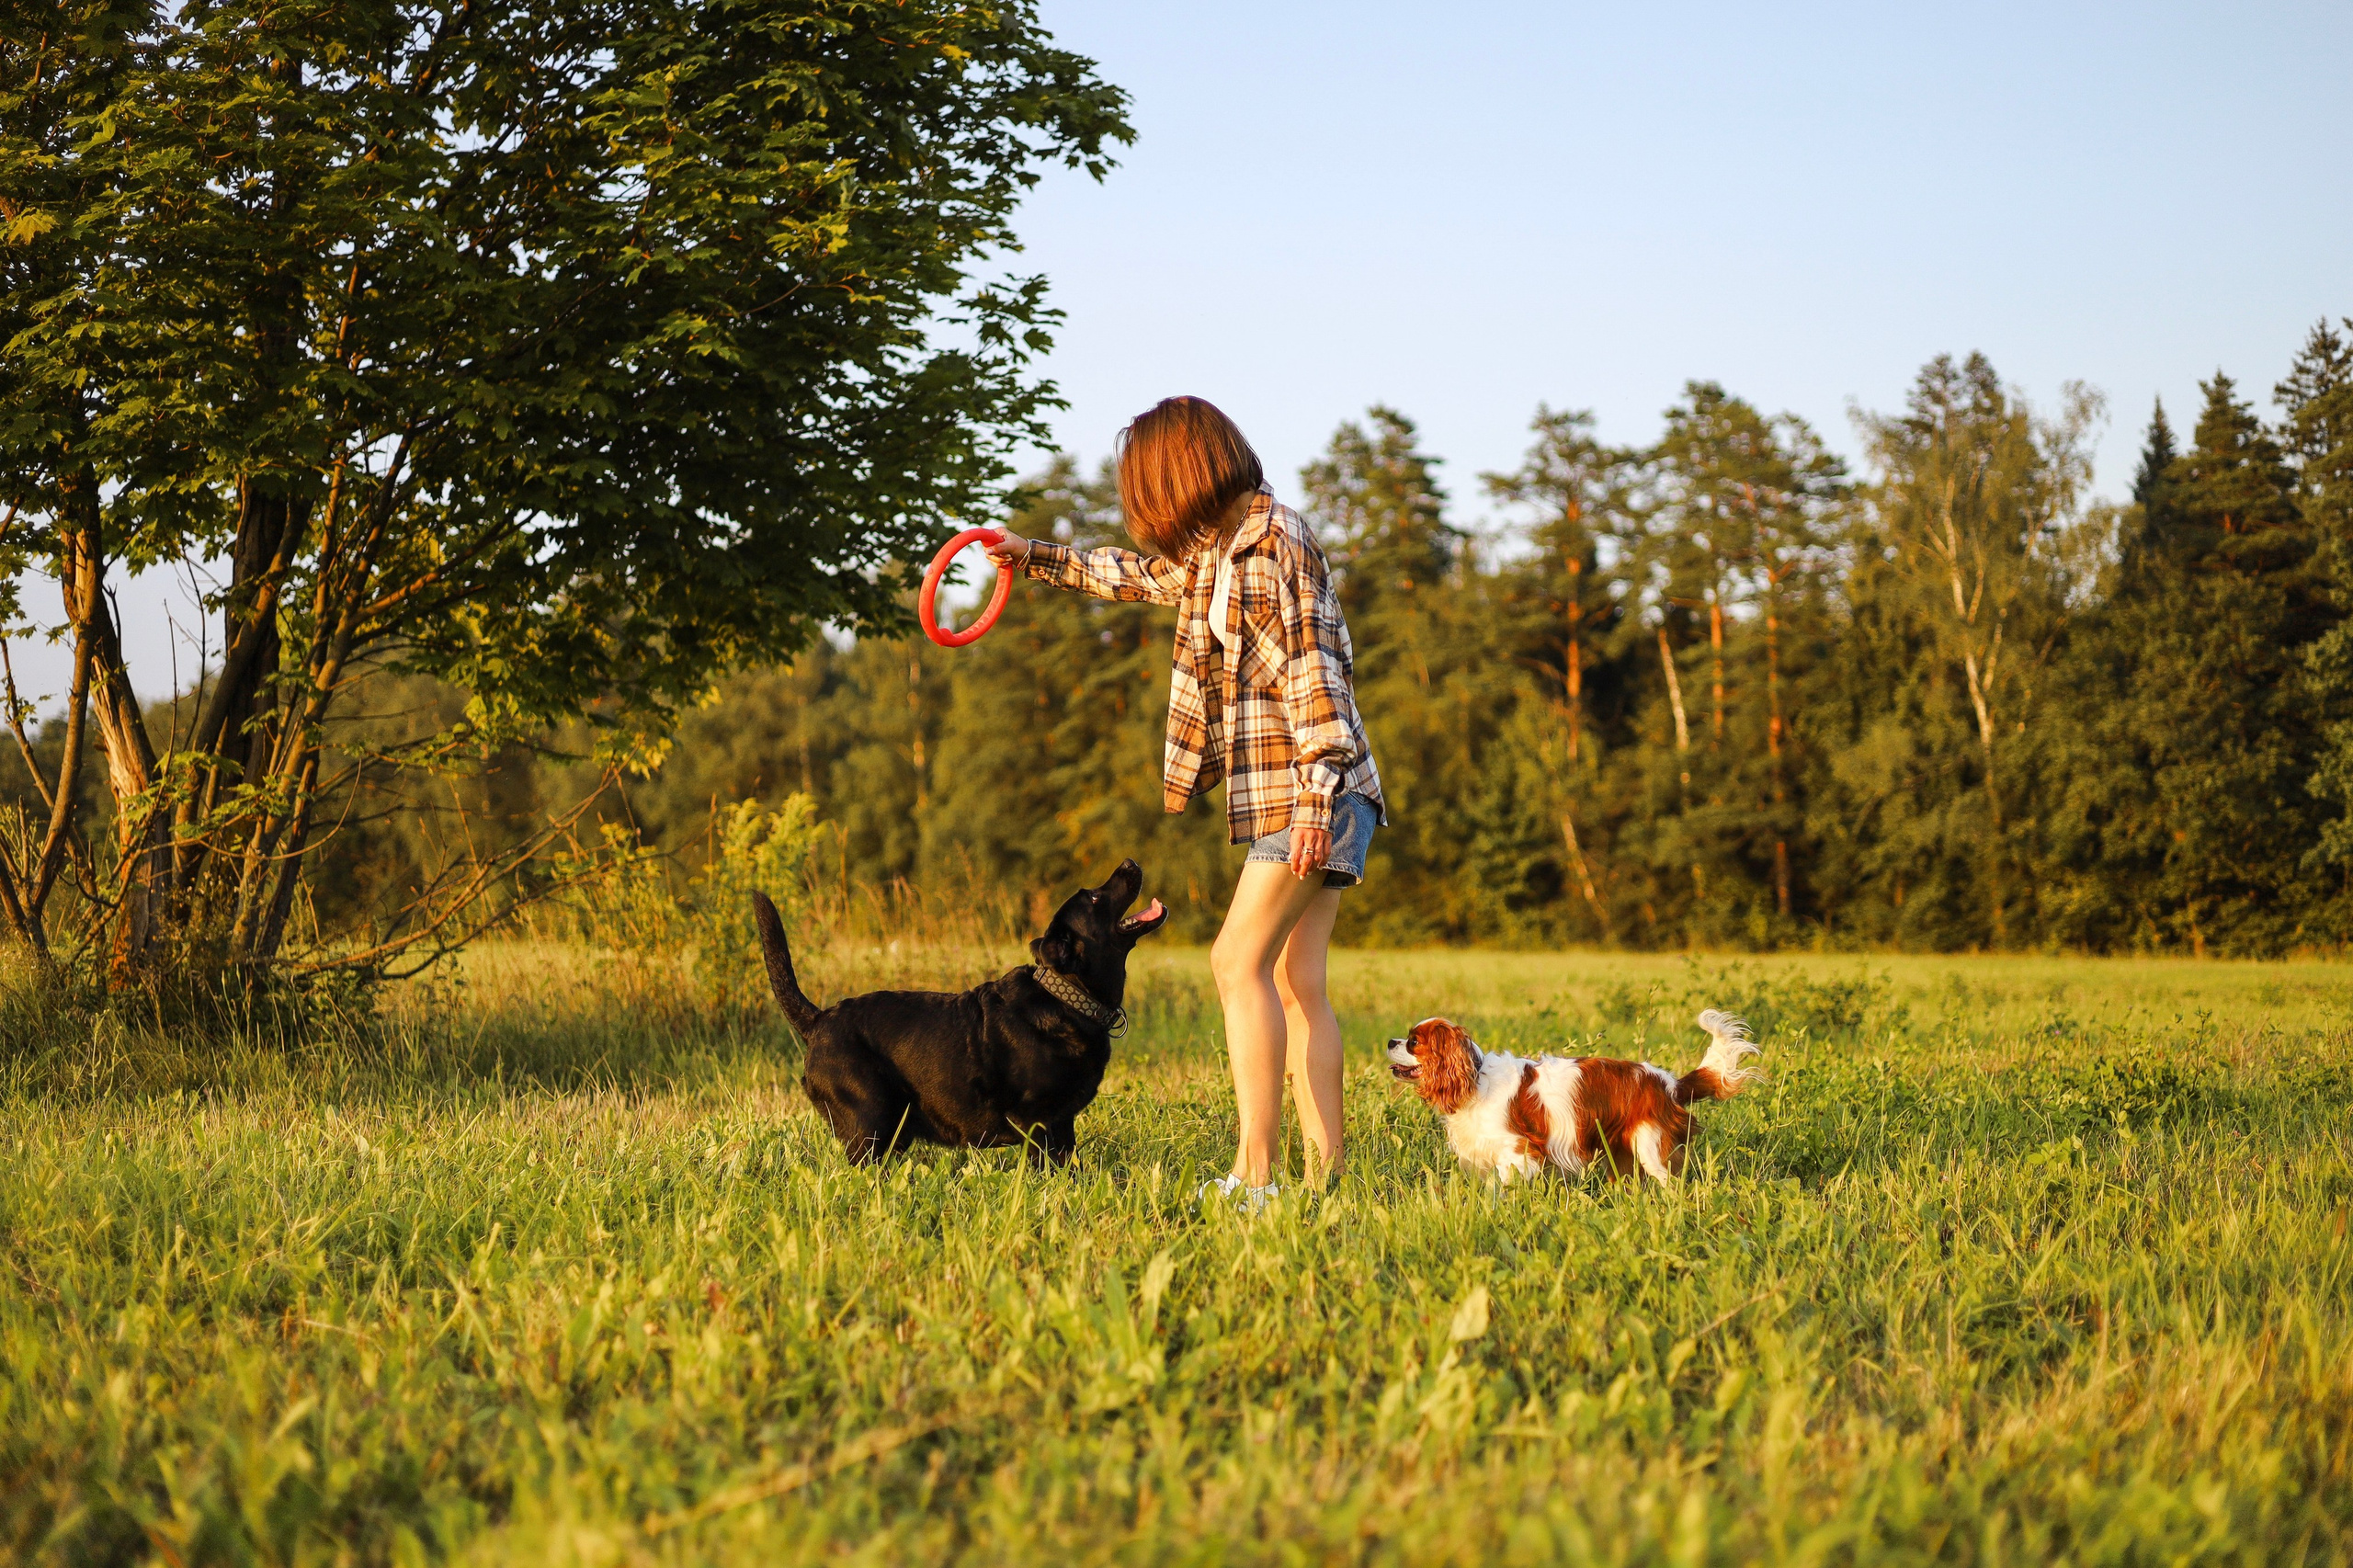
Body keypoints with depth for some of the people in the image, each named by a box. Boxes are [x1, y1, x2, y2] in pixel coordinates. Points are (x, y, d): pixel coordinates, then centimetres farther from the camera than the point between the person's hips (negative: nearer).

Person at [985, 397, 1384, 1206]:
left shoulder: (1273, 543, -11)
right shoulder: (1220, 548, 18)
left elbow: (1312, 672, -18)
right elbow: (1147, 574, 39)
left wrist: (1314, 793, -24)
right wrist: (1039, 557, 45)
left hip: (1315, 790, -9)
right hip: (1280, 794, 9)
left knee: (1240, 958, -15)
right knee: (1294, 981, 3)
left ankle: (1254, 1173, -20)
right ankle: (1325, 1168, 0)